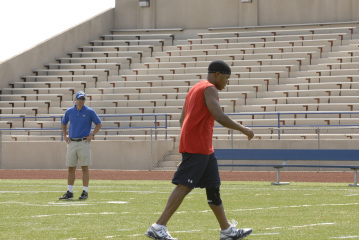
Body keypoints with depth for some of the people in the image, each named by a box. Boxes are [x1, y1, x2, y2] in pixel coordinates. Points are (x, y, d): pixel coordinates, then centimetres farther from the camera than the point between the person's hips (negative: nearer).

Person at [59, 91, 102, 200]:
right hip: (72, 142, 3)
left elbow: (98, 124, 7)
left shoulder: (90, 112, -1)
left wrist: (92, 135, -4)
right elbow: (64, 123, 24)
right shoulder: (69, 111, 8)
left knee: (85, 167, -4)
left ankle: (85, 192, 1)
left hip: (84, 142, -3)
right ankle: (69, 192, 8)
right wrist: (64, 135, 12)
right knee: (71, 168, 4)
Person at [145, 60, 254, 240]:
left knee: (213, 187, 12)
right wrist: (243, 129, -11)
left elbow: (182, 119, 24)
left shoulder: (195, 89, 22)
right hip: (197, 147, -11)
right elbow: (220, 117, -21)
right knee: (184, 186, -13)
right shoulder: (210, 89, -9)